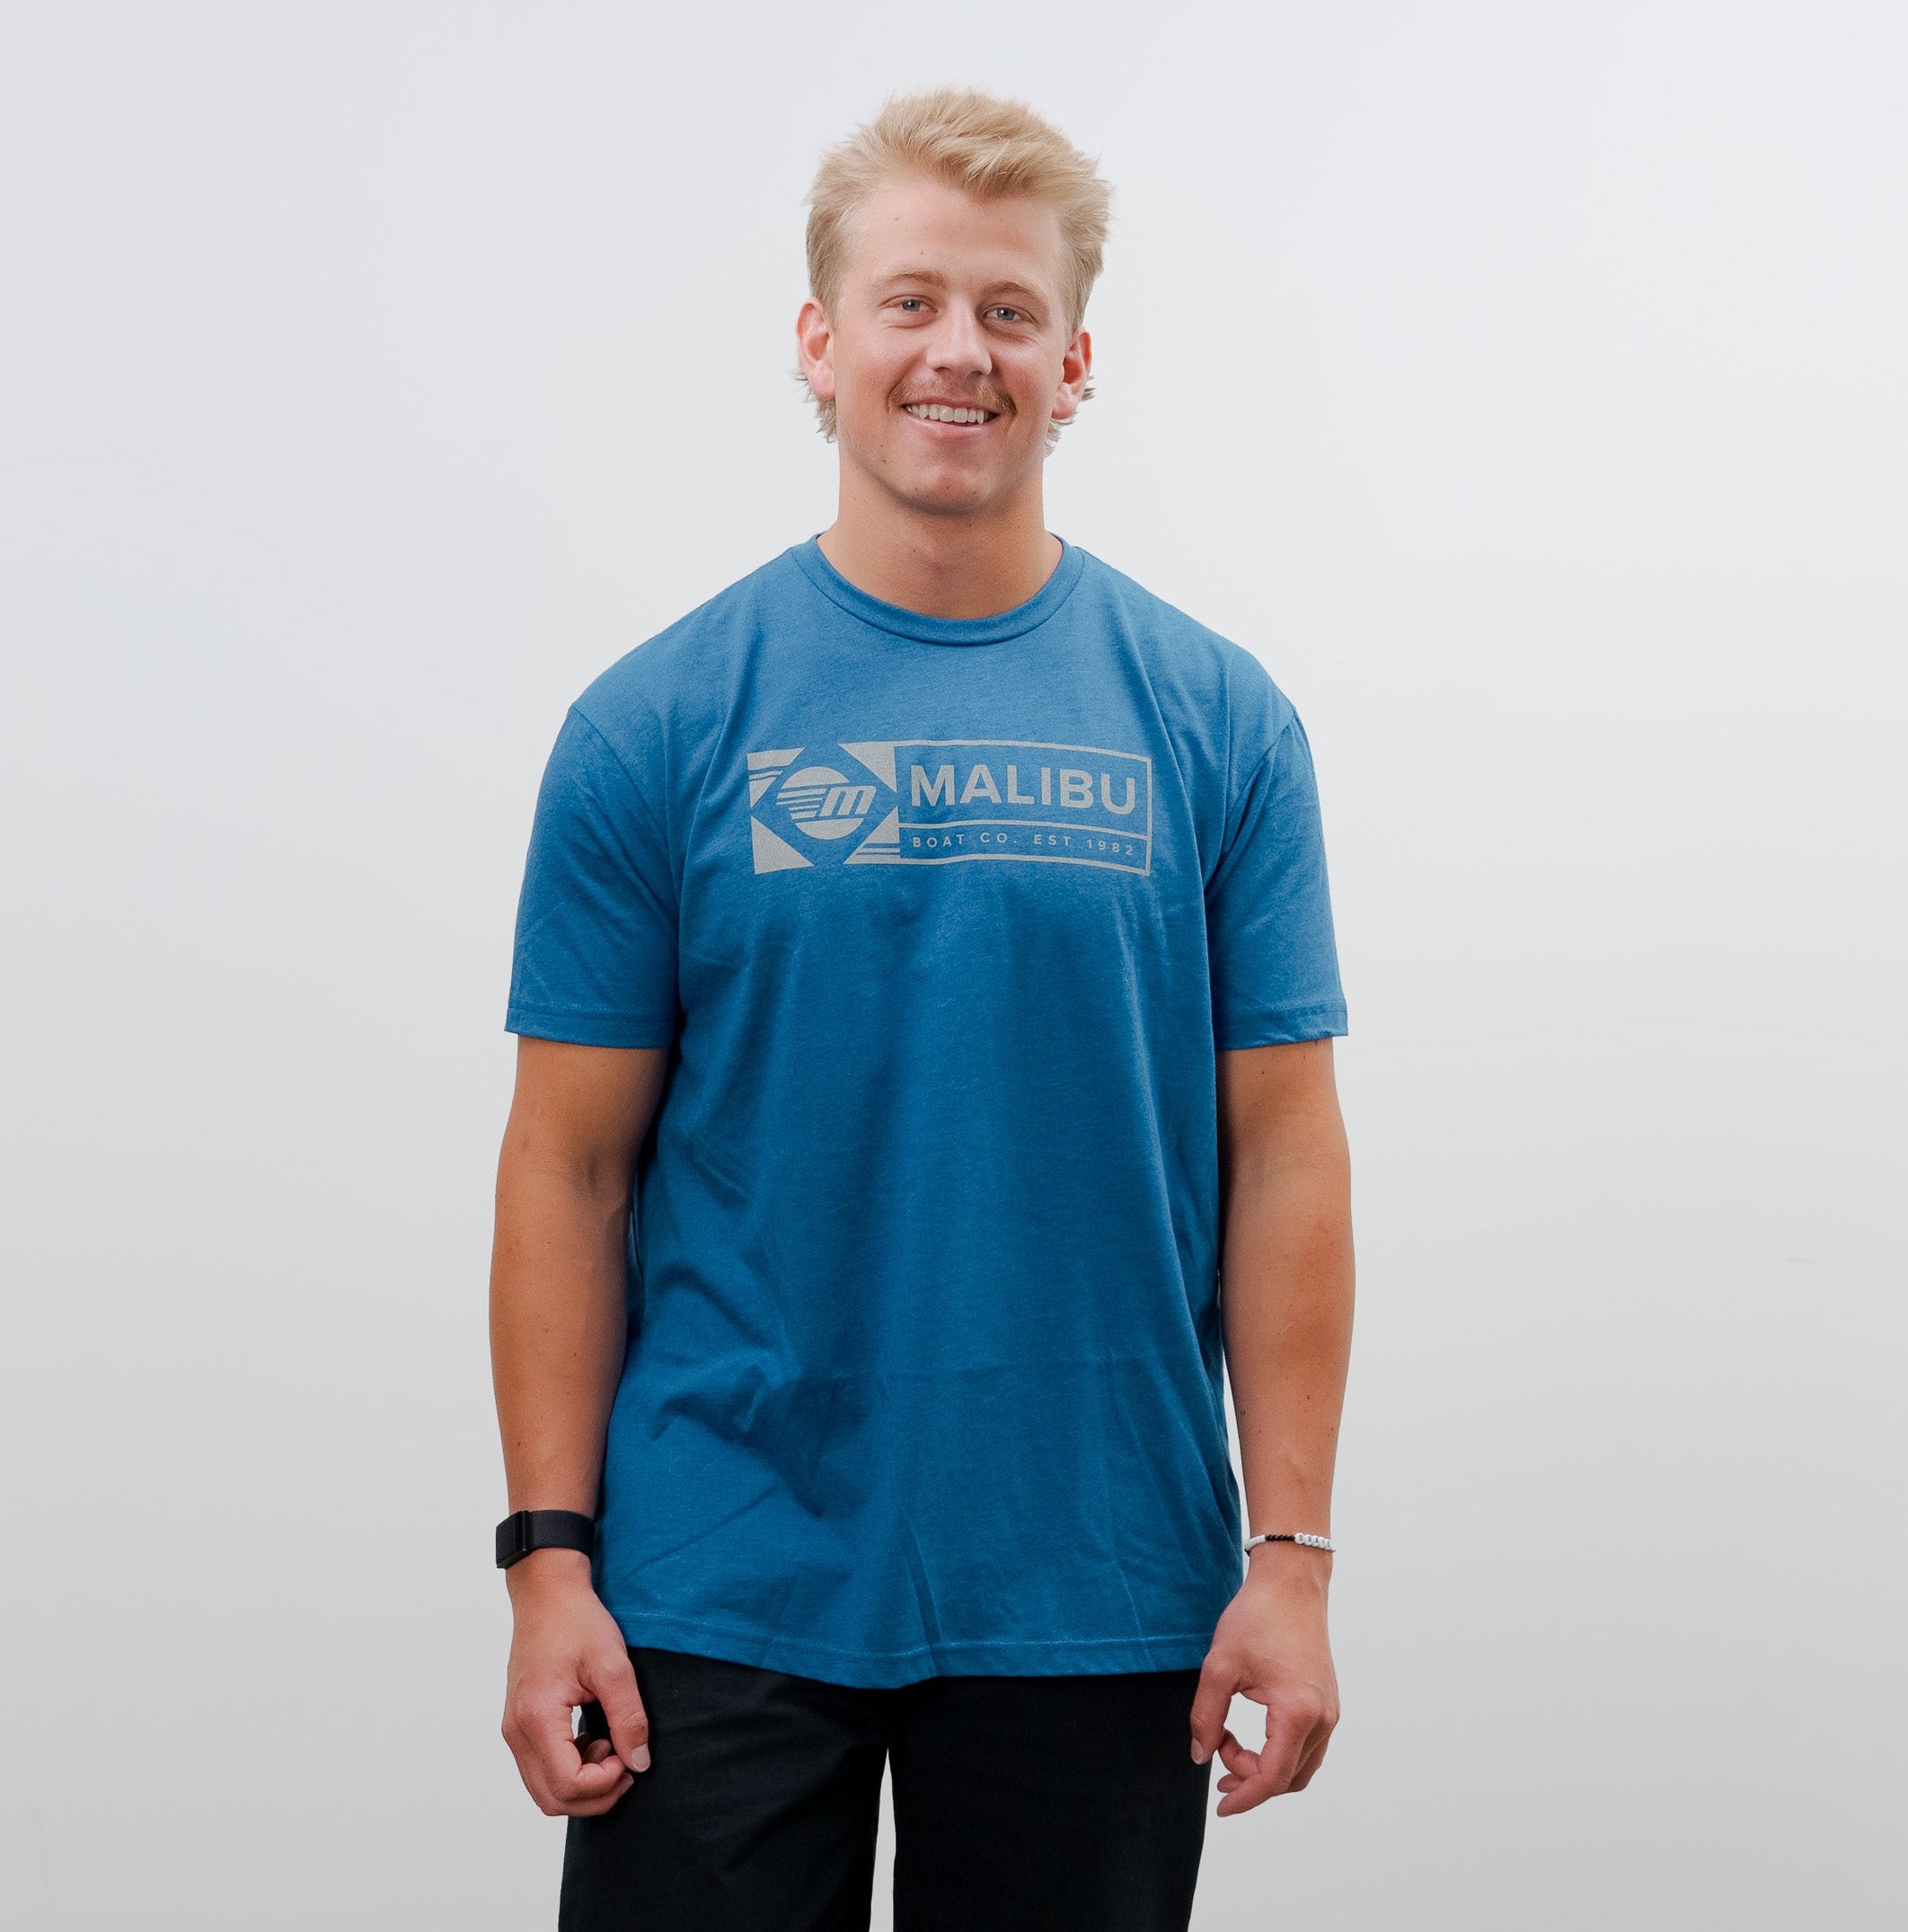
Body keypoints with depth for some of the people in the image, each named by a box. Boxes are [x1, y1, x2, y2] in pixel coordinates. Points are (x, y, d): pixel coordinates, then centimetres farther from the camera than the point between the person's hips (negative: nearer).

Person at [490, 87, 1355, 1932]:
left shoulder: (1216, 721, 1)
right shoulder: (658, 722, -1)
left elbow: (1281, 1156, 0)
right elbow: (570, 1165, -1)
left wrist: (1290, 1557, -5)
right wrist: (550, 1561, -6)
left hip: (1096, 1599, 1)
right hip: (719, 1590, -1)